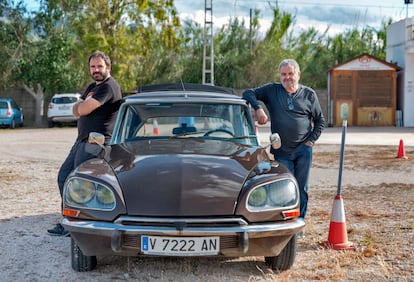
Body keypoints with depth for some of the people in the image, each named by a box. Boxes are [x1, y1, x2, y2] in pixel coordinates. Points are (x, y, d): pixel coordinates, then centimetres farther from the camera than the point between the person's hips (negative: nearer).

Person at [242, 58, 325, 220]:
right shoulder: (272, 90, 5)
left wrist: (312, 140, 0)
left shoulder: (309, 94, 6)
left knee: (301, 189, 5)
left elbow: (320, 121, 12)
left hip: (303, 150, 1)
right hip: (281, 152, -1)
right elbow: (248, 93, 3)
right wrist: (258, 108, -14)